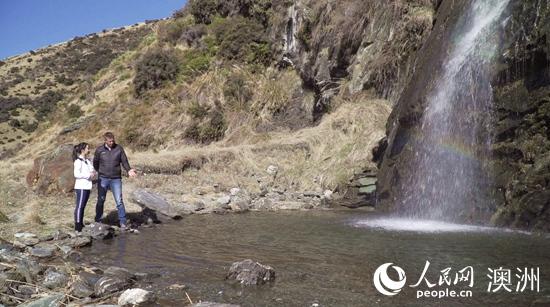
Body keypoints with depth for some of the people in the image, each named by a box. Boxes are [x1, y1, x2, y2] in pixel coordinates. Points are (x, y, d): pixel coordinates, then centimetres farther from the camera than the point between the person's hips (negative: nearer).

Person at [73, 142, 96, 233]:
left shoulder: (87, 160, 16)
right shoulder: (78, 161, -10)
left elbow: (91, 170, 25)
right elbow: (76, 174, -18)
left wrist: (93, 173, 3)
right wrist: (88, 175, -15)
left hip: (87, 186, 9)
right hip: (81, 187, -8)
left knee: (83, 206, 13)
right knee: (79, 206, -7)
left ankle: (81, 225, 19)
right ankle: (77, 227, -5)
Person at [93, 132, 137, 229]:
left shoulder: (119, 148, 1)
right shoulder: (99, 150, 1)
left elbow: (124, 161, 2)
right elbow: (95, 163, 12)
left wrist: (129, 170, -14)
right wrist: (100, 172, 4)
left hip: (116, 179, -1)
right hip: (103, 179, 1)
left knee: (119, 201, -6)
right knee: (100, 200, 10)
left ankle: (123, 222, 0)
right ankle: (98, 221, 25)